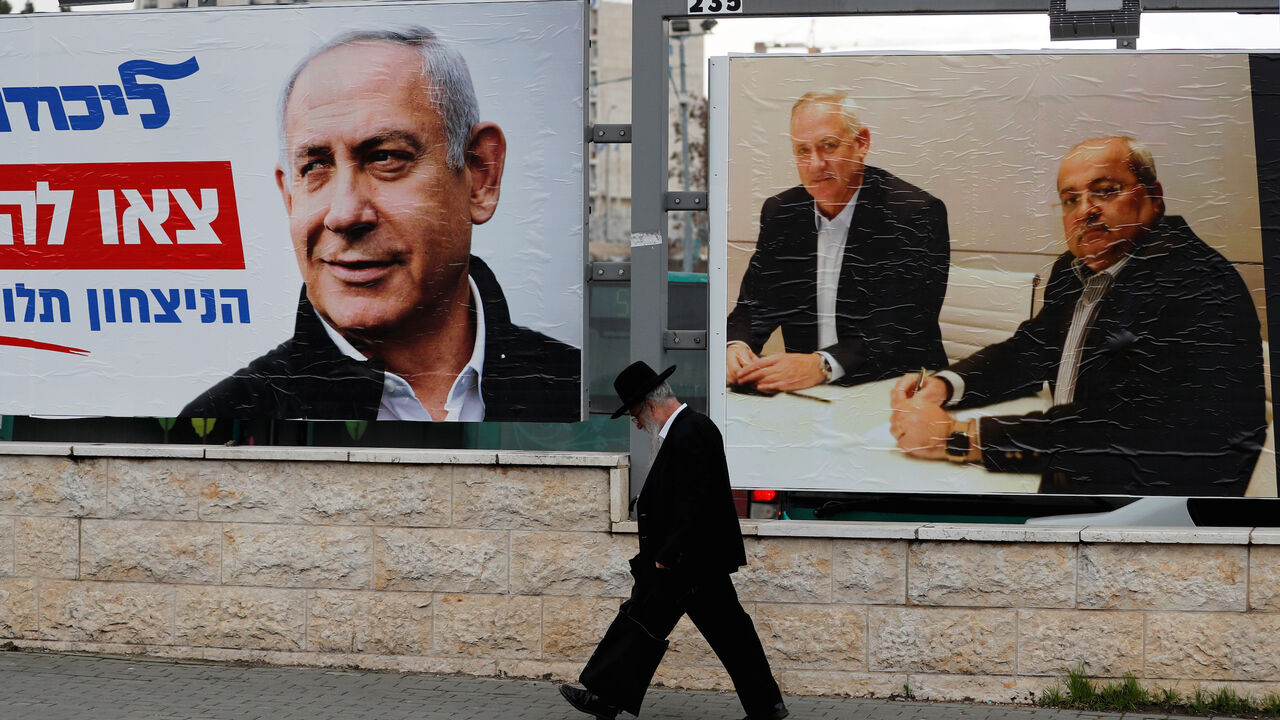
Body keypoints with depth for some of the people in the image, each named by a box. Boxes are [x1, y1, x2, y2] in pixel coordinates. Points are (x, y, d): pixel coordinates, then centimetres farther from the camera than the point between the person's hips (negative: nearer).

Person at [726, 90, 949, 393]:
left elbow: (909, 331, -18)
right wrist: (737, 347, -15)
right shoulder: (779, 212, 9)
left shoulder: (918, 214, -10)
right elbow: (754, 306, 10)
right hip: (804, 390, 5)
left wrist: (822, 365, -31)